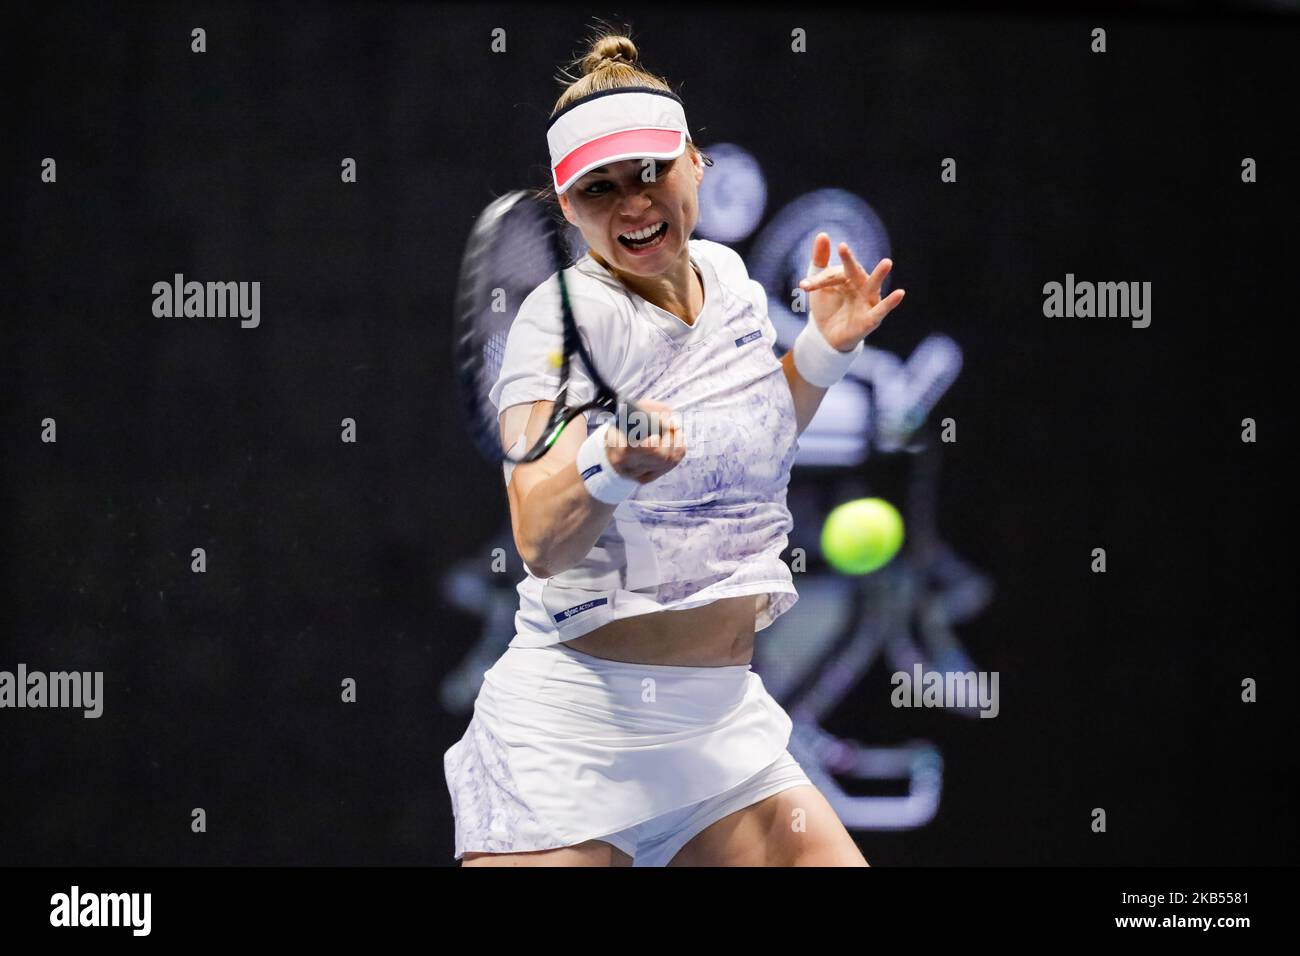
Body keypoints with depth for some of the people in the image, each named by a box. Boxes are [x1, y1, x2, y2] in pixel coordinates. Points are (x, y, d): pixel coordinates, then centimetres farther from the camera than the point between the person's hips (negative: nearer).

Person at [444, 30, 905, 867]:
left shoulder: (728, 279, 8)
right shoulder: (569, 313, -13)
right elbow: (539, 541, -24)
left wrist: (825, 349, 13)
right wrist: (612, 463, -43)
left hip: (726, 723, 6)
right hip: (572, 731, -6)